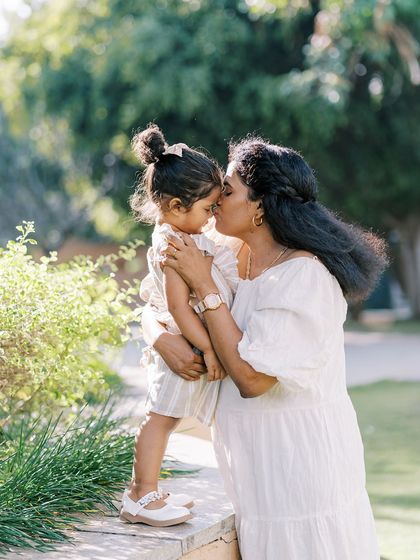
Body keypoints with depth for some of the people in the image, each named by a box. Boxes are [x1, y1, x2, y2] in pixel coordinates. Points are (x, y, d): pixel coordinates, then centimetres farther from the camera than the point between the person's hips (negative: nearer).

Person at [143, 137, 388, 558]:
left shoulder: (304, 274, -20)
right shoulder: (232, 258, 2)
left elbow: (253, 378, -24)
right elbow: (154, 306, 7)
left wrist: (204, 285, -21)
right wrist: (162, 338, -16)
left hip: (300, 456, -7)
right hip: (256, 456, 7)